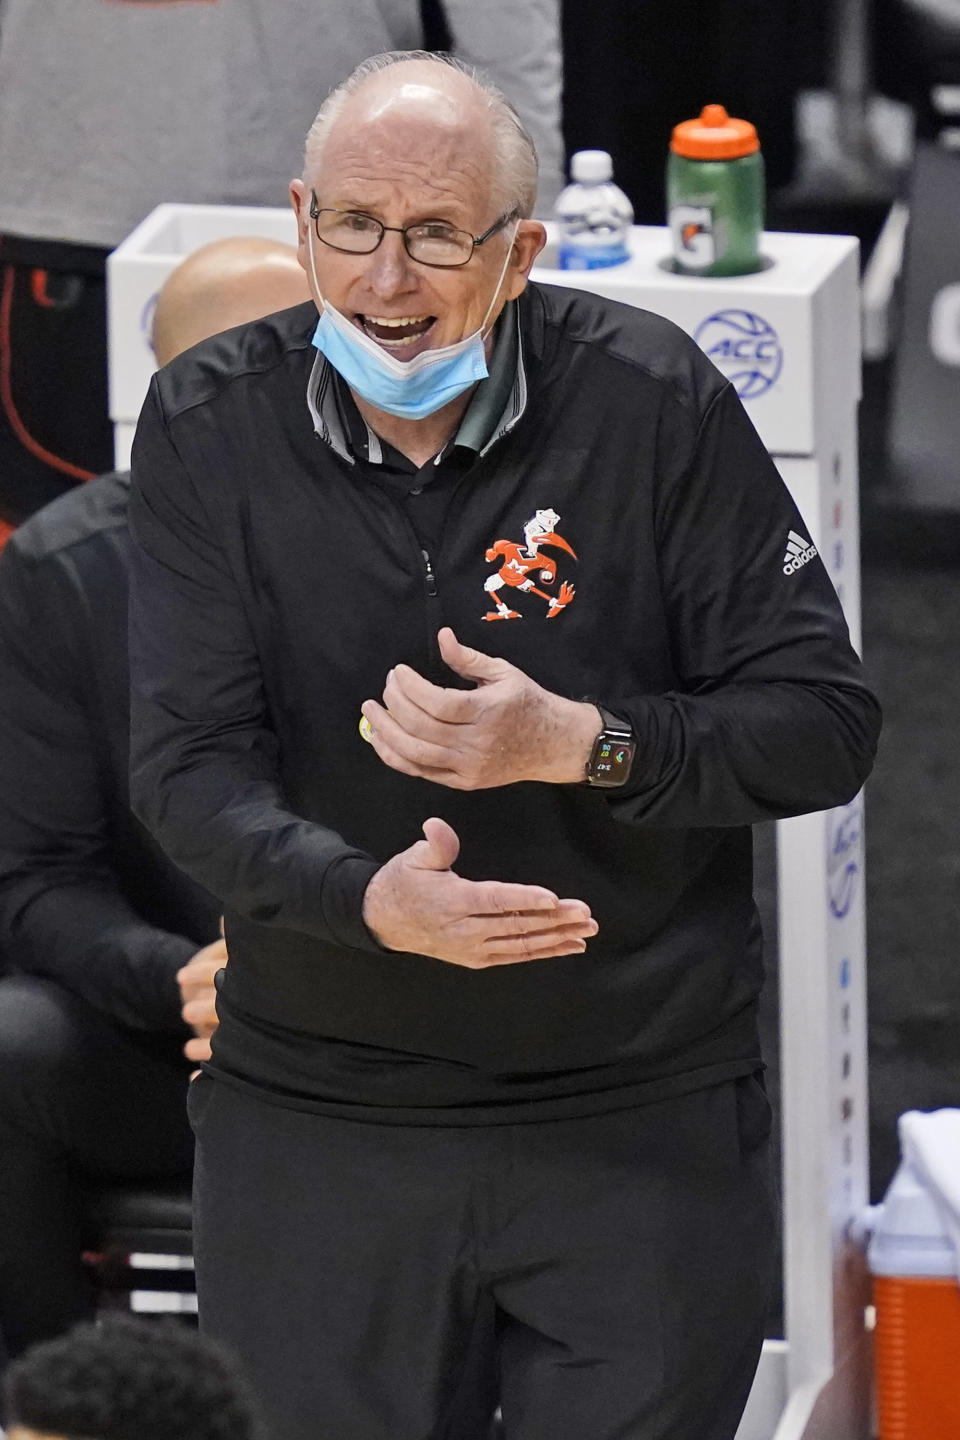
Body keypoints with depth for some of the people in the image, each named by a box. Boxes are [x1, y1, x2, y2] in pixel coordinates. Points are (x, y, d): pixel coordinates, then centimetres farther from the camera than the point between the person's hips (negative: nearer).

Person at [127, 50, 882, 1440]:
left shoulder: (652, 401, -9)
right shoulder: (206, 427, -5)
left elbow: (826, 722, -7)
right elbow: (186, 766, -12)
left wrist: (582, 744, -24)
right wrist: (372, 897, -31)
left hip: (642, 1125, -1)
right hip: (316, 1118, 1)